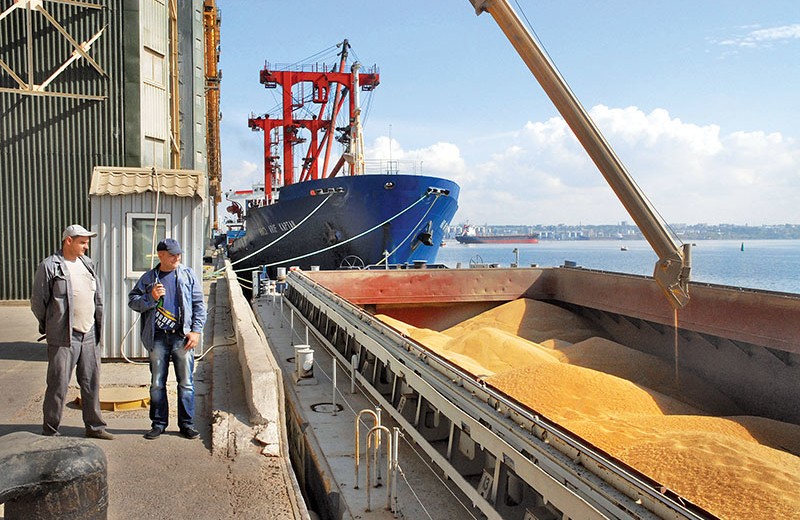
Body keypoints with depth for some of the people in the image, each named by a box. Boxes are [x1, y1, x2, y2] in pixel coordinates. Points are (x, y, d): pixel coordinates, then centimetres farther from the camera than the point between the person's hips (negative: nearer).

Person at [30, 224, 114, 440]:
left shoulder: (87, 264, 13)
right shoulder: (49, 266, -7)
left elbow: (98, 298, 19)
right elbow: (37, 301, -3)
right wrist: (49, 328, 5)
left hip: (89, 335, 6)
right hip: (63, 338, -6)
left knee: (91, 383, 11)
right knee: (58, 385, 0)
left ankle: (94, 426, 22)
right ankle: (50, 431, 14)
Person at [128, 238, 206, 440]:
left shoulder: (188, 275, 5)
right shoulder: (148, 278, 7)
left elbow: (199, 304, 5)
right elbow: (132, 301, 8)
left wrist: (196, 330, -3)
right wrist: (151, 298, -11)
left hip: (182, 337, -1)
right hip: (158, 338, 1)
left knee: (186, 383, 3)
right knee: (157, 384, 8)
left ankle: (187, 423, 14)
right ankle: (158, 423, 21)